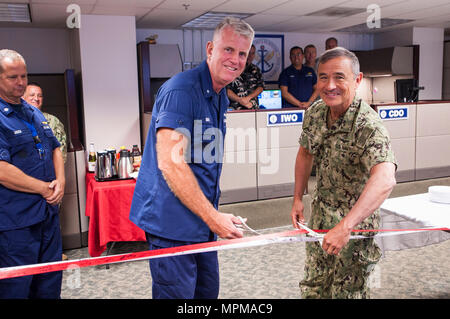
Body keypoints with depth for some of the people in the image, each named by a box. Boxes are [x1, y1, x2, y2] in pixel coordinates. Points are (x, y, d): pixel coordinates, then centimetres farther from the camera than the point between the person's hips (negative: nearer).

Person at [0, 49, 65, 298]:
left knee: (50, 285, 18)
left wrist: (60, 181, -1)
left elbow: (55, 149, 17)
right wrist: (44, 188, -15)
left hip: (49, 212, 8)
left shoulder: (34, 113, 13)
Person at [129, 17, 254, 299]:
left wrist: (214, 215, 19)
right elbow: (170, 162, -25)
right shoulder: (181, 90, -17)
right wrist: (213, 216, -21)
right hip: (173, 221, -9)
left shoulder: (220, 98, 13)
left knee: (208, 292, 19)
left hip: (203, 220, 9)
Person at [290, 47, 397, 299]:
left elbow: (385, 180, -45)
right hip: (320, 213, 6)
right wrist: (298, 198, 8)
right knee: (313, 287, 21)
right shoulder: (315, 113, -6)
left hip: (356, 221, -6)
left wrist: (345, 226, -54)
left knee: (347, 291, 9)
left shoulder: (368, 126, -29)